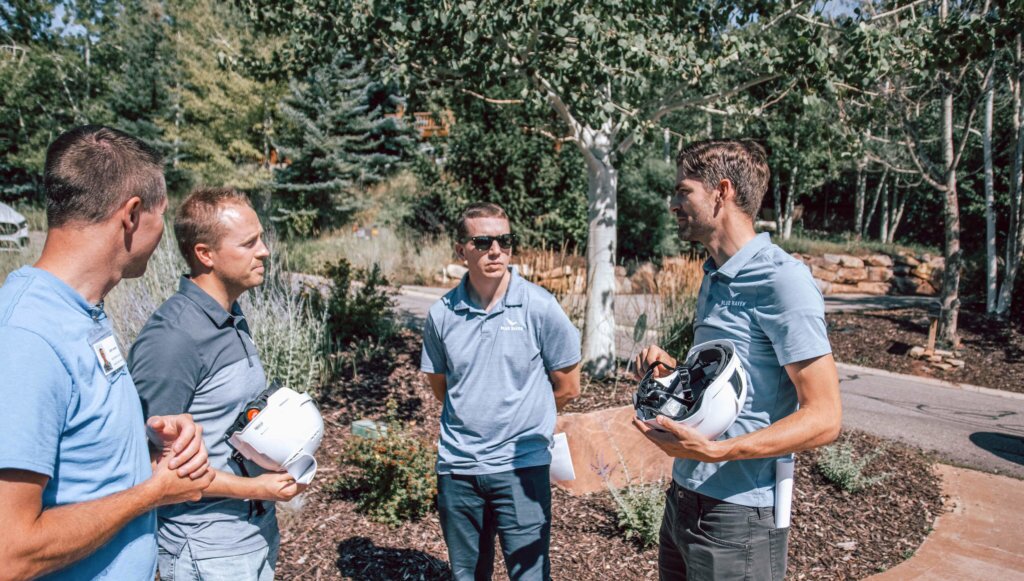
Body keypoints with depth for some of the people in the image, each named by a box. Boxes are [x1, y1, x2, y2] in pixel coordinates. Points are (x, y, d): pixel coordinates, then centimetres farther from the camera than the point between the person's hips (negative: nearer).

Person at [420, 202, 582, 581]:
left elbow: (567, 387, -1)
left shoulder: (539, 307, -10)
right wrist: (473, 419, 9)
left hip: (521, 466, -3)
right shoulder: (442, 313, -2)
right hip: (457, 467, 3)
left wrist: (520, 418, 7)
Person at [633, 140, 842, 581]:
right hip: (682, 499, 8)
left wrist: (714, 450, -28)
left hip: (736, 515, -8)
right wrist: (672, 369, 2)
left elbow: (823, 417, -19)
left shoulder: (781, 279, -17)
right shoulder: (715, 278, 11)